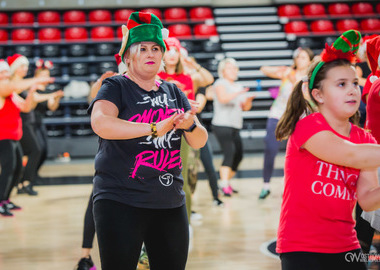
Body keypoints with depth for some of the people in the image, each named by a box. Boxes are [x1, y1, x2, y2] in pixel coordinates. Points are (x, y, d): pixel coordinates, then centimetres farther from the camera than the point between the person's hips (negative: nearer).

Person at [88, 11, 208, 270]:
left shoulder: (174, 93, 14)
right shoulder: (116, 87, -3)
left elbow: (200, 141, 8)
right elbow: (100, 123, -23)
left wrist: (190, 125, -16)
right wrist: (153, 128, -30)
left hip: (170, 204, 6)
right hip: (121, 202, -5)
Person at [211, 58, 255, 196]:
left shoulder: (238, 86, 19)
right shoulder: (220, 84, -3)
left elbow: (245, 107, 18)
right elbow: (223, 98, -23)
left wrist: (249, 100, -3)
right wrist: (238, 93, -36)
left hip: (235, 127, 8)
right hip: (222, 125, -8)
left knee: (238, 155, 6)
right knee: (229, 152, -21)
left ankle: (227, 182, 19)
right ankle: (224, 185, -26)